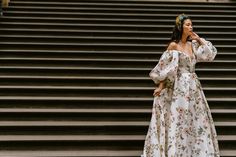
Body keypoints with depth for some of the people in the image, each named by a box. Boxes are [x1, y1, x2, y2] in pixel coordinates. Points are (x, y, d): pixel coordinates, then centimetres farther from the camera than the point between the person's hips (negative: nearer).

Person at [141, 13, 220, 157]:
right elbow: (164, 67, -9)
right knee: (178, 120, -2)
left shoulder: (192, 44, 9)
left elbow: (211, 53, 9)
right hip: (179, 86, -7)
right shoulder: (173, 45, -8)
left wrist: (199, 39, 6)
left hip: (193, 85, 7)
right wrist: (161, 85, -13)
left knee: (196, 120, 11)